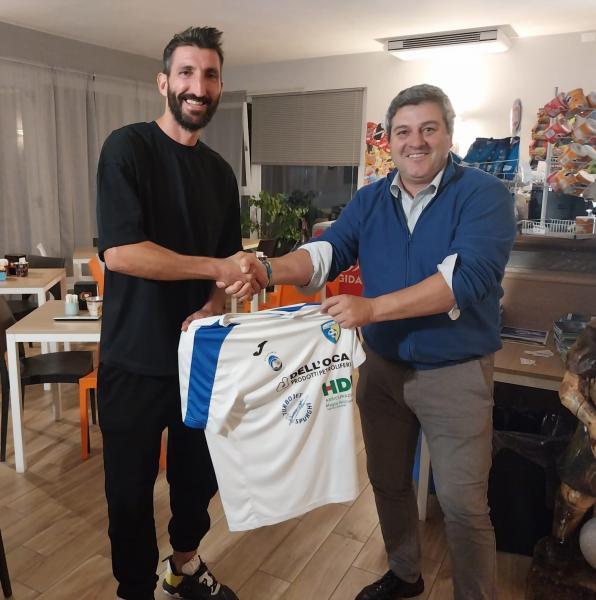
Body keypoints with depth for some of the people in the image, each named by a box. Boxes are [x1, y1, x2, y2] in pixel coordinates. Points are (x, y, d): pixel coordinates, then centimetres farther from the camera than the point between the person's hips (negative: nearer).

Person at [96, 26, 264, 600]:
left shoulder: (220, 171, 8)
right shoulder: (128, 147, -10)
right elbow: (118, 251, -22)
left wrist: (213, 308, -9)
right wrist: (218, 268, -20)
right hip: (136, 358, -5)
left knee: (199, 474, 19)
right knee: (132, 488, 11)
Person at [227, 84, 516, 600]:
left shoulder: (484, 195, -12)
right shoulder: (370, 199, 3)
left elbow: (468, 275, -27)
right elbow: (328, 251, -10)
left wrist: (372, 308, -33)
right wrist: (268, 270, -30)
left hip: (455, 373, -5)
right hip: (382, 366, 5)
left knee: (463, 504, 7)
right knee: (388, 482, 20)